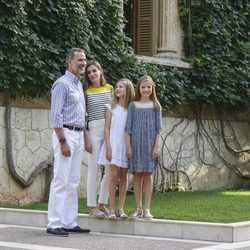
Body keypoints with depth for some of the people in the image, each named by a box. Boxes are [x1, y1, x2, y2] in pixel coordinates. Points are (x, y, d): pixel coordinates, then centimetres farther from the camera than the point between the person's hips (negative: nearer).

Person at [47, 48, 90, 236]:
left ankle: (69, 222, 12)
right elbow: (56, 116, -14)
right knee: (61, 181, -9)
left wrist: (83, 139, 15)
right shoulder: (62, 83, -9)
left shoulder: (79, 84, 17)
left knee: (73, 183, 9)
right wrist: (63, 142, -19)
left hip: (79, 135, 9)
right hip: (65, 134, -9)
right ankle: (54, 224, -7)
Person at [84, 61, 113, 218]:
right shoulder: (86, 92, 1)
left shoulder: (109, 89, 9)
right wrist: (86, 138, -8)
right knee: (94, 169, -3)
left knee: (111, 169, 3)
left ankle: (102, 203, 15)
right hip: (94, 130, -4)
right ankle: (92, 205, 4)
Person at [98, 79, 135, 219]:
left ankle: (121, 209, 8)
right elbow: (107, 128, 0)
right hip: (114, 145, -2)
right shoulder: (112, 107, 4)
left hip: (126, 145, 2)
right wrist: (108, 148, -8)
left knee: (124, 177, 3)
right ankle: (112, 209, -4)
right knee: (114, 176, -8)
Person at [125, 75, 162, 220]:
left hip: (150, 143, -1)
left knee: (148, 175, 1)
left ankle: (147, 209, 5)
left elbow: (158, 128, 3)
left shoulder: (155, 106, 5)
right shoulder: (133, 105, 5)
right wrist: (128, 145, -3)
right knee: (137, 175, 2)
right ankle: (138, 208, 9)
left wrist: (157, 146, -5)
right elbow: (128, 127, 4)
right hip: (135, 142, 1)